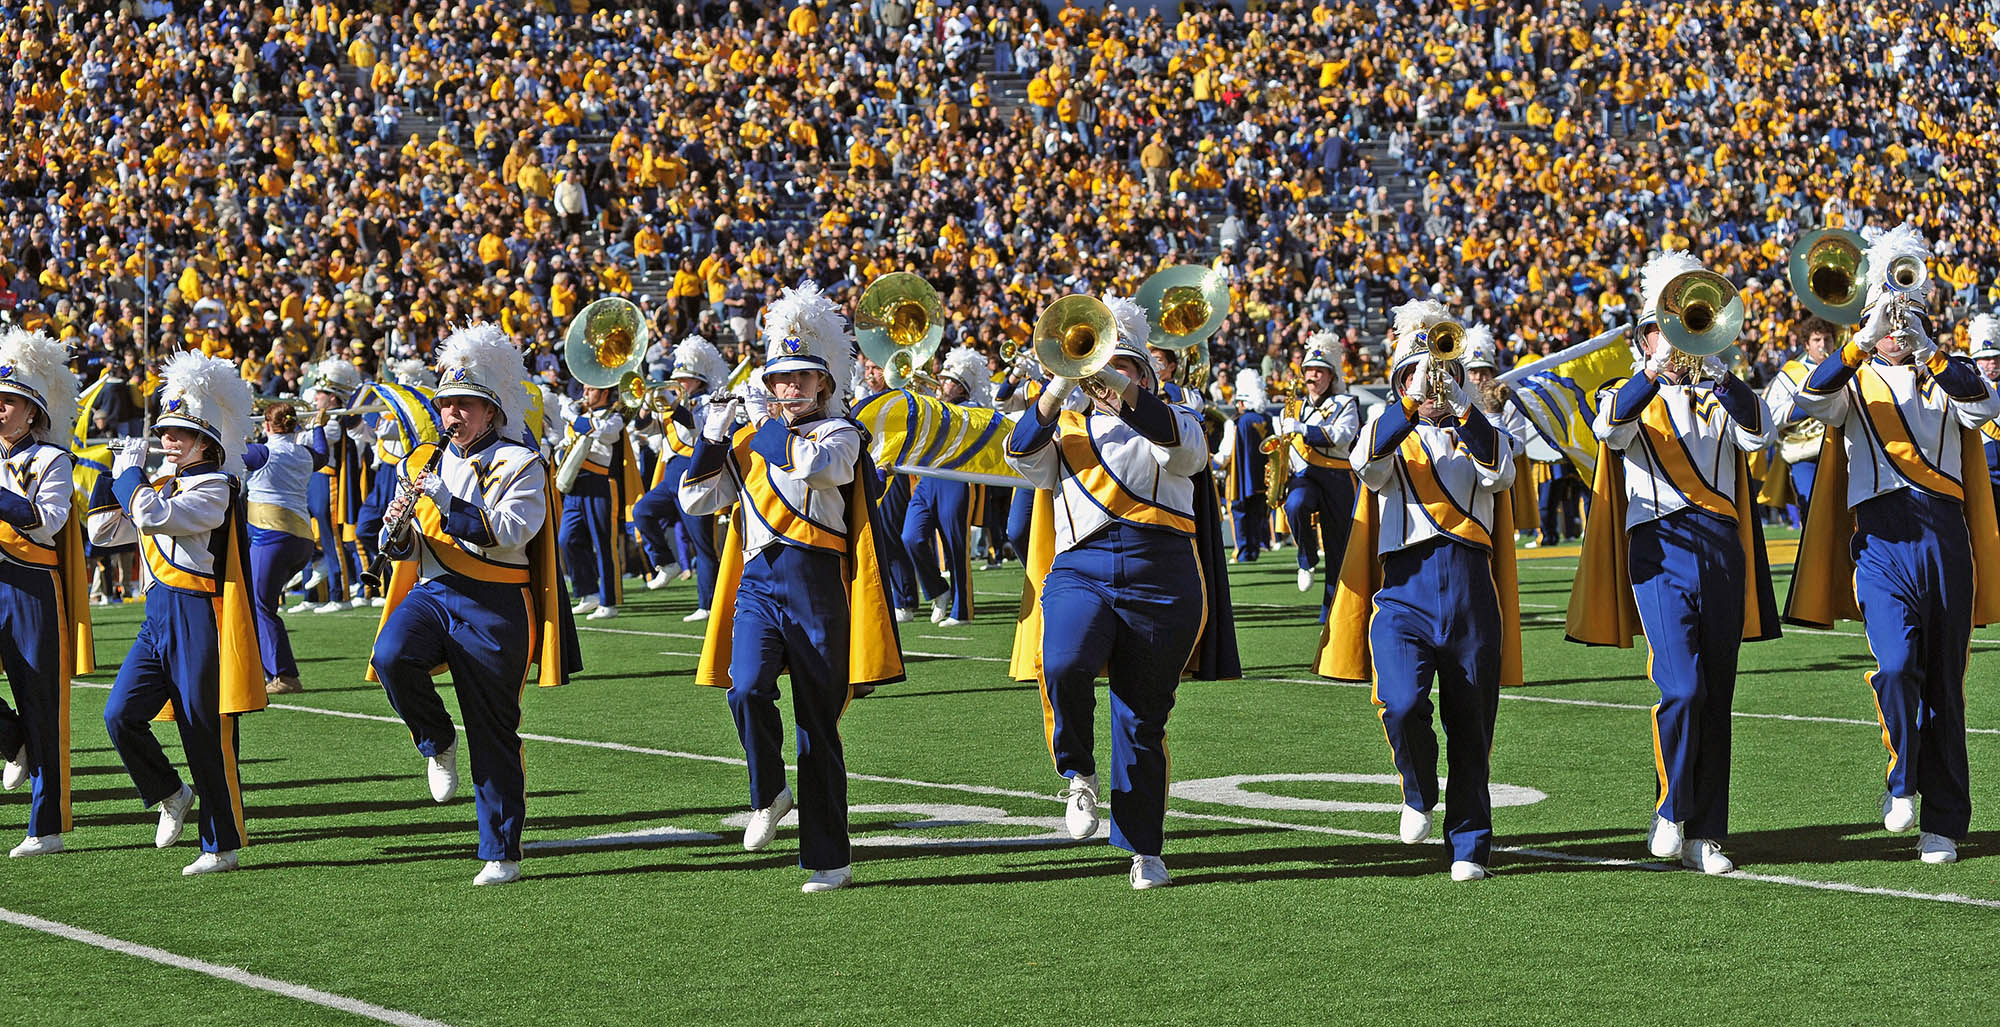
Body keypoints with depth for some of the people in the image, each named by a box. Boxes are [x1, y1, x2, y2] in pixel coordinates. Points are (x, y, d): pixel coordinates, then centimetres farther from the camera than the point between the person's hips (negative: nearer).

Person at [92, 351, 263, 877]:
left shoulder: (214, 488, -12)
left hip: (199, 620, -8)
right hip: (160, 617, 8)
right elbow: (105, 530, 16)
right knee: (120, 715, -6)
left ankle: (221, 847, 9)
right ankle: (171, 795, 16)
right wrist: (117, 473, 7)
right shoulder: (163, 488, 15)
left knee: (205, 735, -1)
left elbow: (152, 517, -26)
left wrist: (131, 474, -10)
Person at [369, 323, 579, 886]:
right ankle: (436, 741, 0)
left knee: (493, 736, -1)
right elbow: (403, 549, 13)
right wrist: (397, 529, -10)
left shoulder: (519, 465, -2)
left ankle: (501, 855, 9)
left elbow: (508, 533, -18)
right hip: (431, 592, 4)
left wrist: (444, 498, -23)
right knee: (391, 656, -29)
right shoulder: (421, 464, 13)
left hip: (492, 607, -4)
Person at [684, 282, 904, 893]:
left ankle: (829, 859, 7)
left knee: (818, 723, 0)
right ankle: (768, 795, 3)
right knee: (747, 689, -23)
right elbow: (695, 500, 13)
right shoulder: (750, 438, 16)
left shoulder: (840, 433, 1)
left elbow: (817, 464, -23)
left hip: (816, 585, -3)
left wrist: (771, 432, -7)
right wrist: (713, 438, 2)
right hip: (757, 583, 3)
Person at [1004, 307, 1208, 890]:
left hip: (1160, 578, 0)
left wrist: (1122, 389, -21)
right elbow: (1023, 456, -2)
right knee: (1064, 665, -30)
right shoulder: (1067, 431, 19)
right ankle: (1080, 777, -8)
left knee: (1143, 717, 1)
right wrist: (1060, 386, -13)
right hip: (1081, 571, 0)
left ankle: (1144, 850, 10)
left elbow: (1185, 448, -10)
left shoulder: (1169, 424, 15)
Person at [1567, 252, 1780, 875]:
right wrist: (1658, 367, -20)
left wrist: (1715, 366, -12)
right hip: (1662, 548, -3)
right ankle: (1670, 813, -3)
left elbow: (1756, 434, -5)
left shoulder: (1720, 396, 18)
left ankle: (1705, 835, 8)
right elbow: (1610, 429, -15)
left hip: (1724, 551, 3)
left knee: (1716, 699, 3)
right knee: (1681, 688, -18)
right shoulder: (1629, 396, 10)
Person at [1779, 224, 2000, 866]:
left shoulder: (1943, 378, 18)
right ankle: (1903, 779, 4)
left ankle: (1943, 822, 7)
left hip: (1946, 535, 2)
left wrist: (1925, 348, -14)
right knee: (1897, 665, -20)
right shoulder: (1855, 382, 13)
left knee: (1942, 683, 1)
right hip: (1882, 534, -2)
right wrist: (1867, 341, -19)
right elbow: (1813, 401, -10)